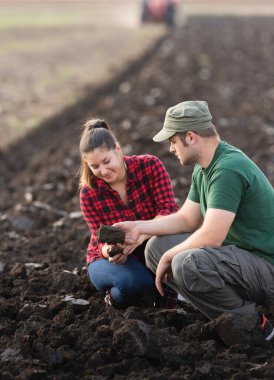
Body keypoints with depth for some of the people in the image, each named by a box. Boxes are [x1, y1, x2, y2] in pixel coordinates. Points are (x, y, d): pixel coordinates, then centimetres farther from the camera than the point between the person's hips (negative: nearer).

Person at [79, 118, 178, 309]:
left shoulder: (150, 165, -14)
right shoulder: (89, 193, -11)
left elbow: (168, 209, -22)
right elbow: (100, 239, -10)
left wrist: (142, 234, -41)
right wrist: (110, 250, -36)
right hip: (112, 259, -1)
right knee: (134, 283, -36)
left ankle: (166, 301, -13)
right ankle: (115, 296, 0)